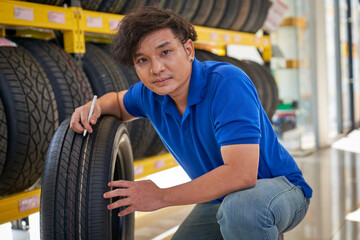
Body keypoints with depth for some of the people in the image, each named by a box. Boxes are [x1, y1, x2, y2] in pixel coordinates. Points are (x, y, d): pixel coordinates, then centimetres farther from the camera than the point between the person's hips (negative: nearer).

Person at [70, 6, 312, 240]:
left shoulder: (227, 83, -29)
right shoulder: (151, 93, -6)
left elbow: (241, 173, -37)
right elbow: (118, 101, 20)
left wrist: (161, 197, -26)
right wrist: (94, 106, -6)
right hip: (219, 198, 8)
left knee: (239, 206, -39)